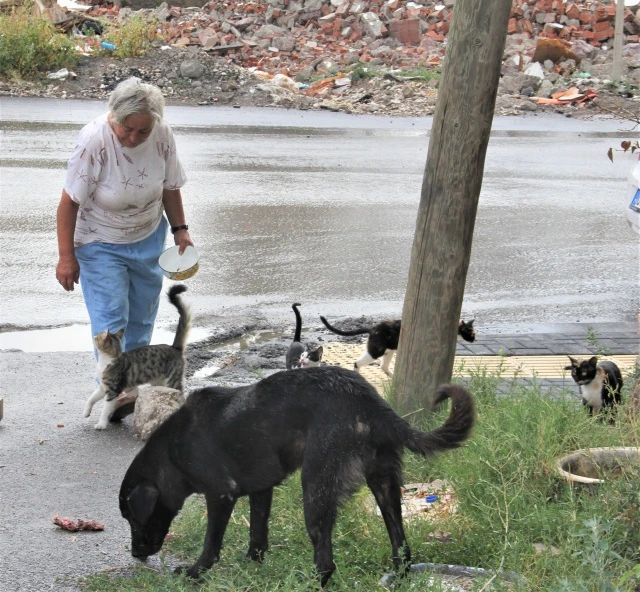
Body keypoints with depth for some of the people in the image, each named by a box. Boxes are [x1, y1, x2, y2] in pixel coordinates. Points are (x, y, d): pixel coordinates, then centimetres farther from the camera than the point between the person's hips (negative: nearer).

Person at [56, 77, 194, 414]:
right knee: (110, 319, -9)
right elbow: (70, 201, -23)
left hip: (148, 238, 5)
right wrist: (66, 256, -21)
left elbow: (169, 187, 2)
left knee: (142, 315, 16)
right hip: (101, 244, -5)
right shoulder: (94, 141, -29)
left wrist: (180, 229, 2)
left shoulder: (162, 135, -16)